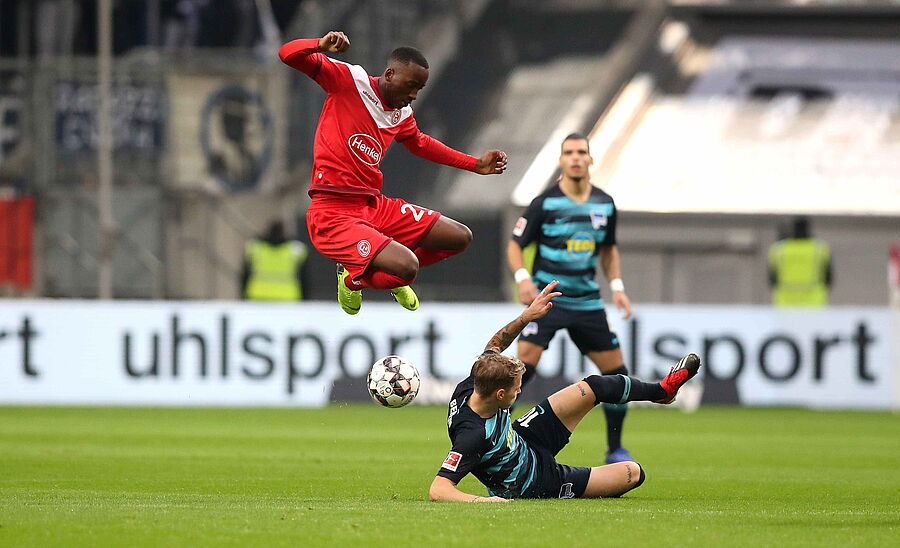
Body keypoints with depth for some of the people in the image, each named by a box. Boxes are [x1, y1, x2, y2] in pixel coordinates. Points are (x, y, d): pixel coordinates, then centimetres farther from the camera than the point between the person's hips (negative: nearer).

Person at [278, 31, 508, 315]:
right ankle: (352, 277, 6)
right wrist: (322, 45, -36)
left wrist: (476, 164, 35)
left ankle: (392, 274, 29)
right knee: (407, 267, -28)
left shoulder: (402, 114, 13)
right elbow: (288, 55, -14)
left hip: (374, 206, 8)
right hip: (333, 213, -8)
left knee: (460, 237, 8)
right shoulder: (349, 79, -8)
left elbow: (419, 143, 36)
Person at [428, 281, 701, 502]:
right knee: (634, 473, 0)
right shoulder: (471, 435, -43)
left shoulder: (470, 387, -19)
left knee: (594, 387, 7)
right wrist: (483, 500, -59)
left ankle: (660, 390, 37)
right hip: (536, 482, -8)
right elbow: (438, 490, -47)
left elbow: (494, 346, 3)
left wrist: (526, 316, -7)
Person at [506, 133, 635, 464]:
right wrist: (522, 278, -17)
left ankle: (615, 449, 21)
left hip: (587, 301, 4)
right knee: (524, 363, -21)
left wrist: (617, 287, 8)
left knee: (616, 372, 4)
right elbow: (515, 245, 0)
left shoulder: (605, 204, 7)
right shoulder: (545, 203, -7)